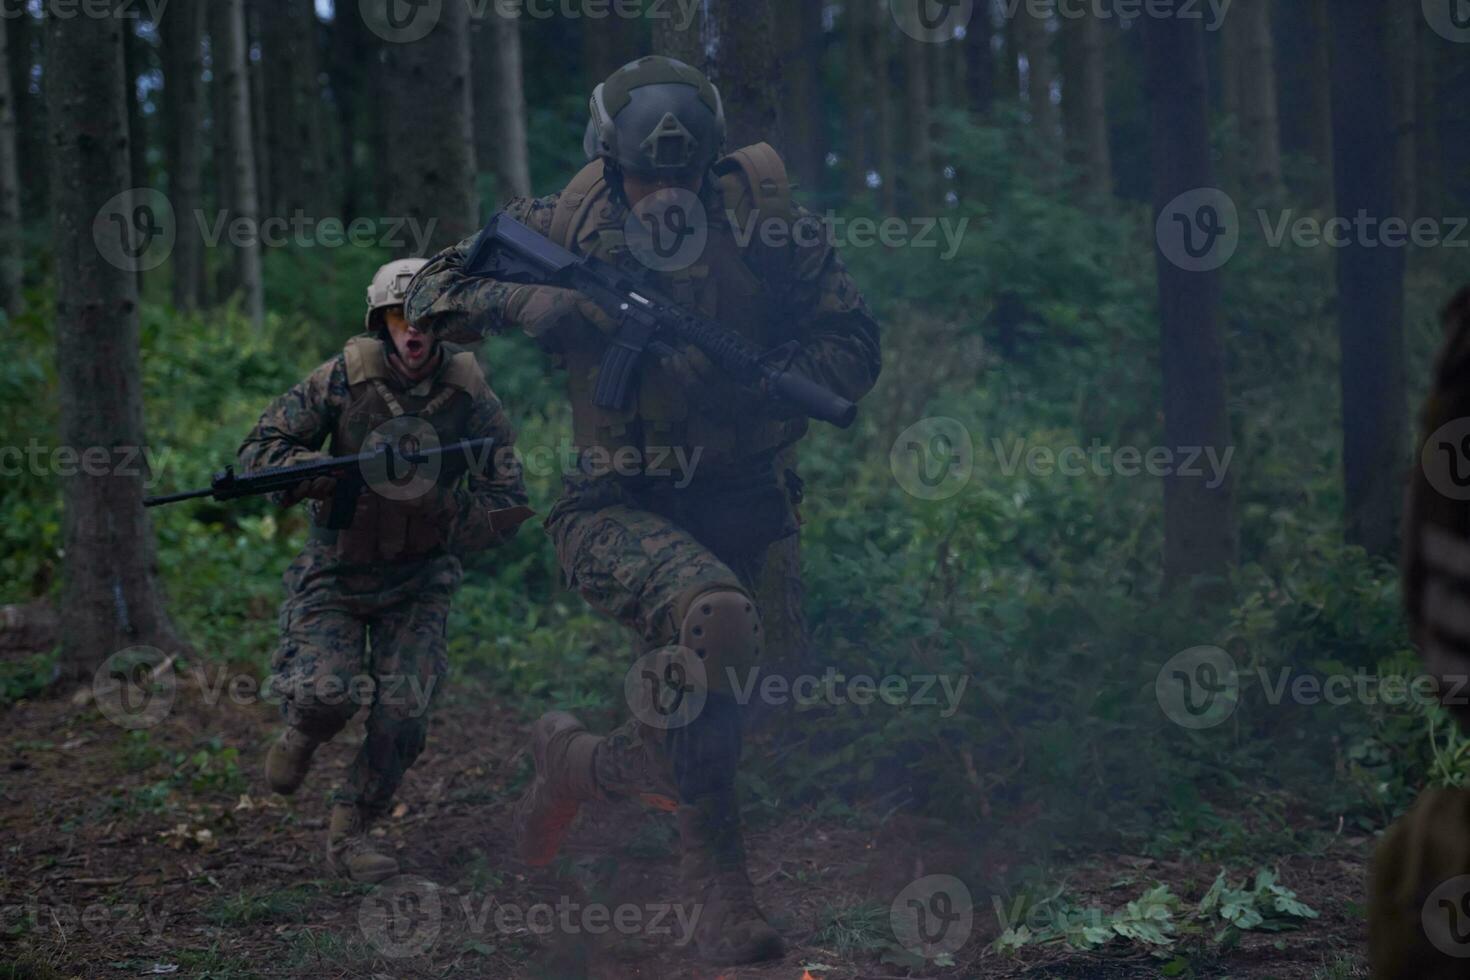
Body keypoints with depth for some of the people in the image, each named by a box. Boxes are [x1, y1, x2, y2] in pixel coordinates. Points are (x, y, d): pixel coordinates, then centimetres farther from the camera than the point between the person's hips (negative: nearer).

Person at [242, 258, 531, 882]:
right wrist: (332, 473, -28)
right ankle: (302, 734, 17)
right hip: (338, 568, -1)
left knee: (403, 715, -10)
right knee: (330, 693, -21)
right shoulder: (346, 377, -13)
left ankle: (349, 831, 11)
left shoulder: (471, 397, -10)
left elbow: (509, 504, -7)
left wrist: (442, 512, -24)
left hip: (419, 576, 1)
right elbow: (259, 449, -10)